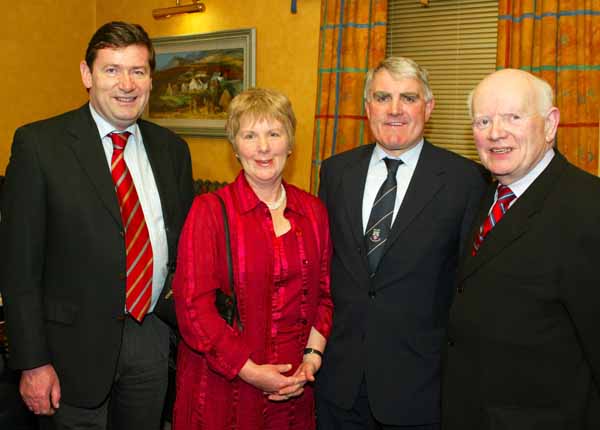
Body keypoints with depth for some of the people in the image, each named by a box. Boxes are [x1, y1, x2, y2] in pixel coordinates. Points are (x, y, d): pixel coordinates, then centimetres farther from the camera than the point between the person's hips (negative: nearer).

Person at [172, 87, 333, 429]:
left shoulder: (313, 211, 4)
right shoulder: (209, 210, -9)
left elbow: (324, 293, 9)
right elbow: (193, 306, -13)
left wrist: (313, 355, -5)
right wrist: (249, 370, -14)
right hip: (223, 384, -3)